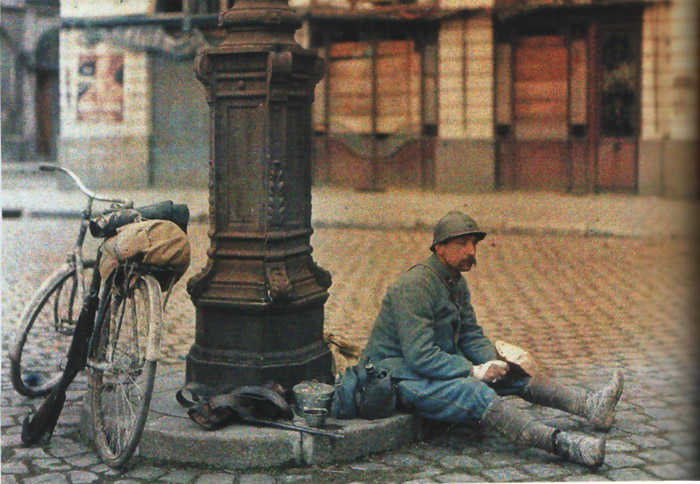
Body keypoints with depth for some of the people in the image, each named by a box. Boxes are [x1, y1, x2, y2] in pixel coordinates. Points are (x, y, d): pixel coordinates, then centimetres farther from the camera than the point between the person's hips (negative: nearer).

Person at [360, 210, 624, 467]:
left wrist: (493, 362, -7)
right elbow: (420, 356, -26)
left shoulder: (457, 282, 10)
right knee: (477, 393, -31)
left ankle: (590, 405, -5)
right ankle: (561, 443, -46)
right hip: (402, 376, -10)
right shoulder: (415, 286, -21)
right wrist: (474, 371, -24)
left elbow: (471, 335, 14)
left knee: (514, 375, 0)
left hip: (442, 365, 10)